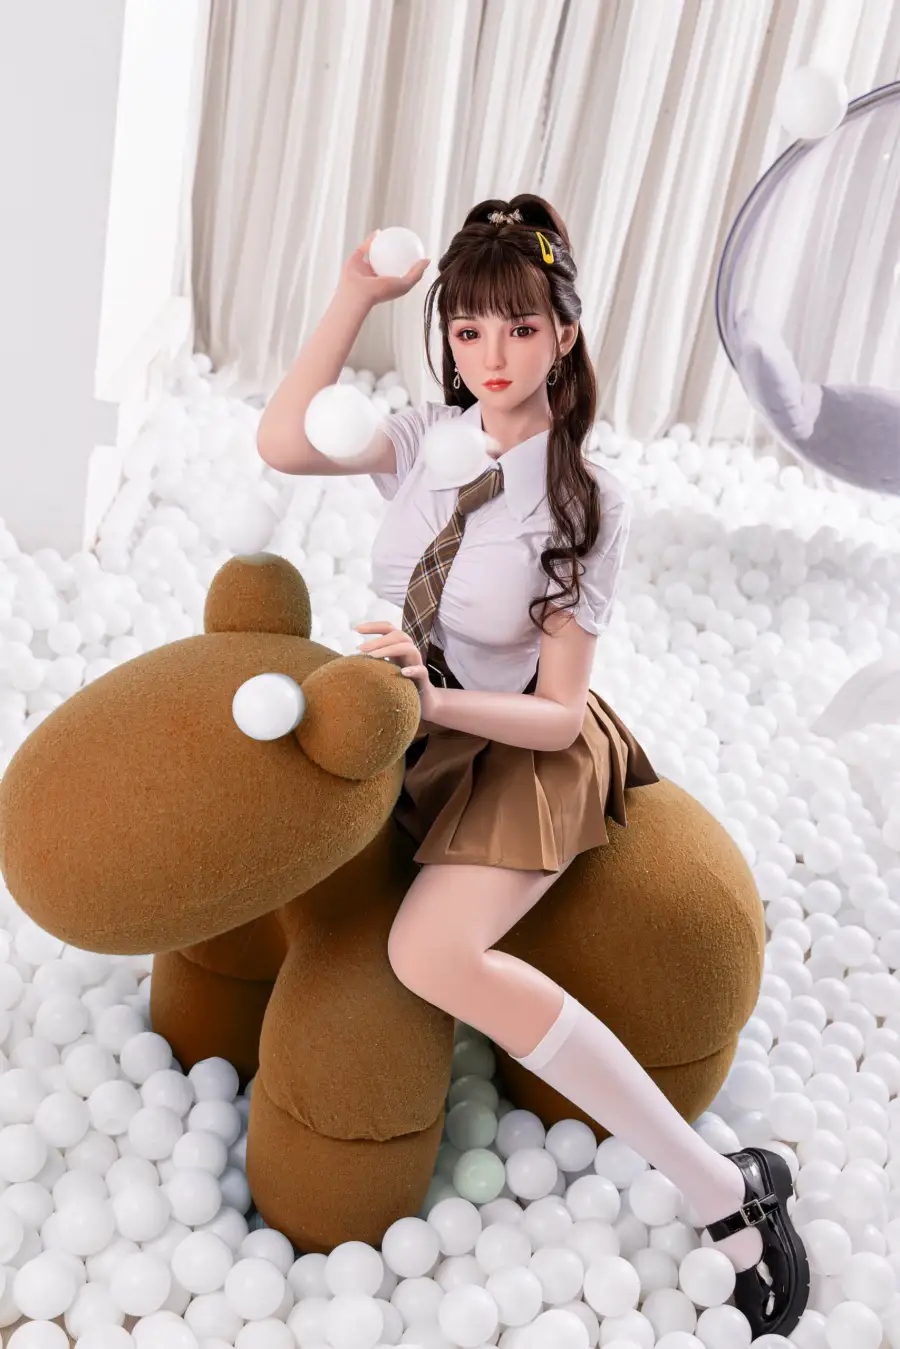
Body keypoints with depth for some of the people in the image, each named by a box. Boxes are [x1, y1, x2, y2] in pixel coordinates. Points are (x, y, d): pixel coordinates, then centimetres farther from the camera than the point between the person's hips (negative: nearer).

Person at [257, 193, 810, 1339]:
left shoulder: (589, 504, -17)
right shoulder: (431, 438, -2)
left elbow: (558, 712, -16)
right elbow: (282, 444, -11)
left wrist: (435, 698, -33)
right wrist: (356, 294, -15)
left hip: (525, 750, -7)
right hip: (413, 731, 7)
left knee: (434, 954, -31)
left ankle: (722, 1189, -18)